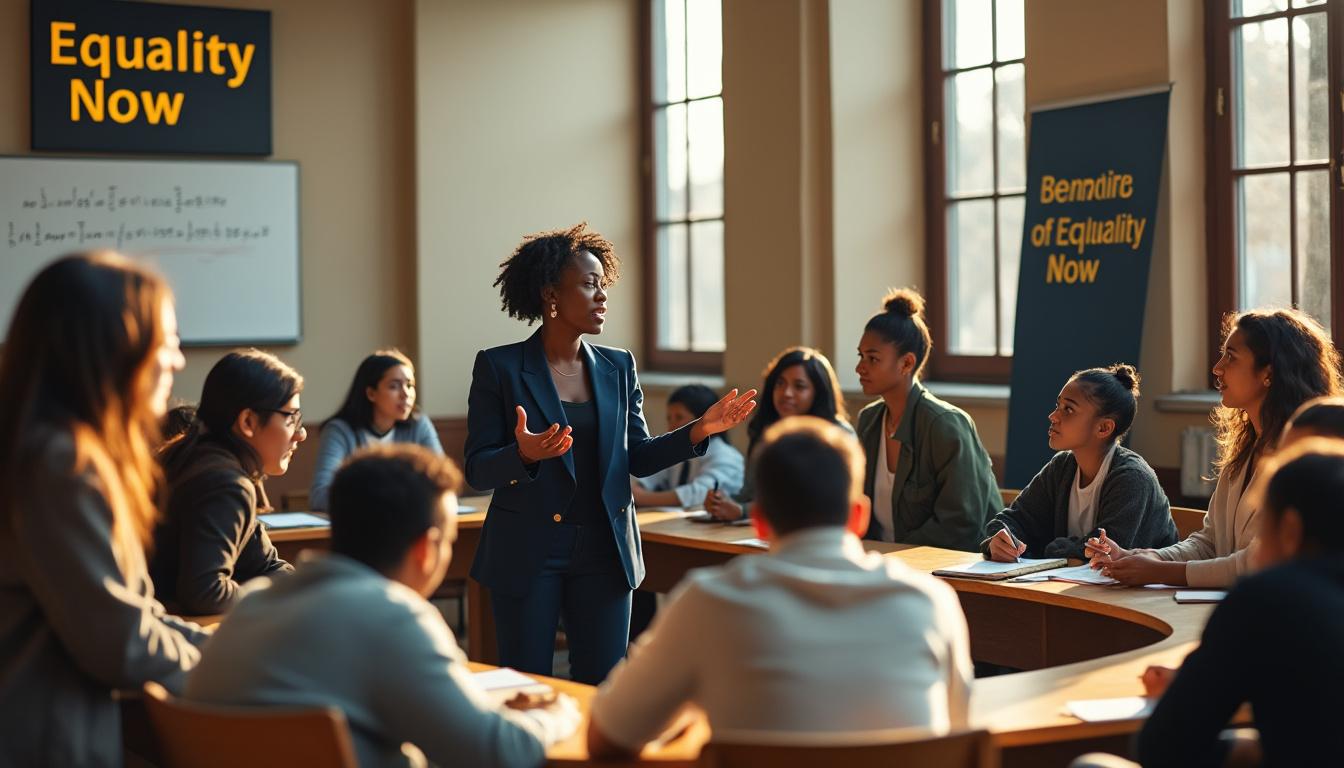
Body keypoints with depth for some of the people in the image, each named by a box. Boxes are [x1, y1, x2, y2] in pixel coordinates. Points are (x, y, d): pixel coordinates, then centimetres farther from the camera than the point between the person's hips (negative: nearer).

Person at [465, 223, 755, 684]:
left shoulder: (618, 367, 8)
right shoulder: (499, 368, -5)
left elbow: (639, 458, 9)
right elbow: (477, 470, -8)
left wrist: (700, 431, -6)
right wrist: (525, 455, -28)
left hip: (603, 554, 4)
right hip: (527, 555, -3)